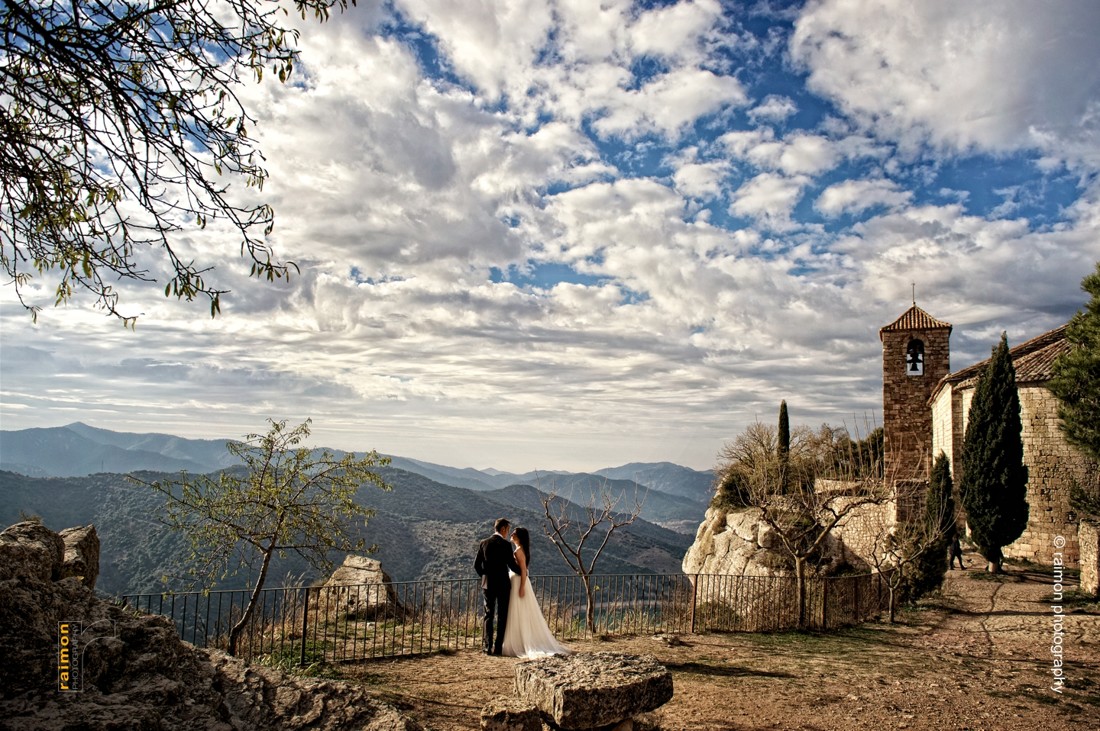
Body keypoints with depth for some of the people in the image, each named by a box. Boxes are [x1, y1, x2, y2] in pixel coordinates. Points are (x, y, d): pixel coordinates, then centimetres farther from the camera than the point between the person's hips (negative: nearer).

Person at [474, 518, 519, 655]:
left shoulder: (484, 543, 2)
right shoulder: (505, 545, -11)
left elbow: (476, 565, 5)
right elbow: (512, 565, -9)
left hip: (487, 584, 4)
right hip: (503, 585, -4)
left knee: (488, 616, 8)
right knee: (502, 617, 6)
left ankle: (488, 647, 3)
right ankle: (497, 647, 4)